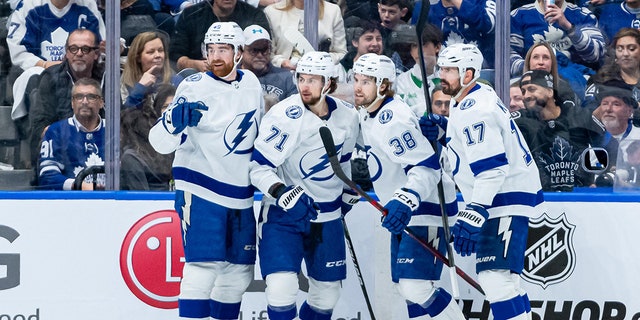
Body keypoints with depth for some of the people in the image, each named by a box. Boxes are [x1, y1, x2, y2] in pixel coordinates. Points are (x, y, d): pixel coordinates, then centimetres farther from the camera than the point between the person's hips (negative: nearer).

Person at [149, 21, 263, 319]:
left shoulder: (251, 83, 6)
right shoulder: (194, 87, -11)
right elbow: (161, 142, -16)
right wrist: (175, 120, -36)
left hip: (240, 195, 6)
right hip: (201, 192, -6)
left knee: (239, 273, 11)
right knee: (203, 264, -16)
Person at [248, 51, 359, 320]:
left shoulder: (347, 116, -1)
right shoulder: (284, 116, -18)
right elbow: (258, 167, -18)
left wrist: (349, 192, 23)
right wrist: (281, 193, -32)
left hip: (328, 216, 5)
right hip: (283, 214, -5)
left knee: (327, 295, 12)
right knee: (282, 288, -20)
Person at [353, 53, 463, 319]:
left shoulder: (394, 120, -23)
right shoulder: (367, 113, 8)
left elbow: (426, 166, -29)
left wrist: (406, 200, -41)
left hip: (427, 207, -11)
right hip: (404, 212, 11)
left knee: (415, 288, -18)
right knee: (403, 285, 13)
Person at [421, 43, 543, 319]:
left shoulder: (475, 111, -21)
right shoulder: (475, 98, 10)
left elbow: (491, 170, -27)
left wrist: (473, 215, -33)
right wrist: (443, 131, 9)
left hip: (507, 197, -11)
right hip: (497, 196, 11)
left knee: (496, 277, -20)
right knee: (491, 274, 18)